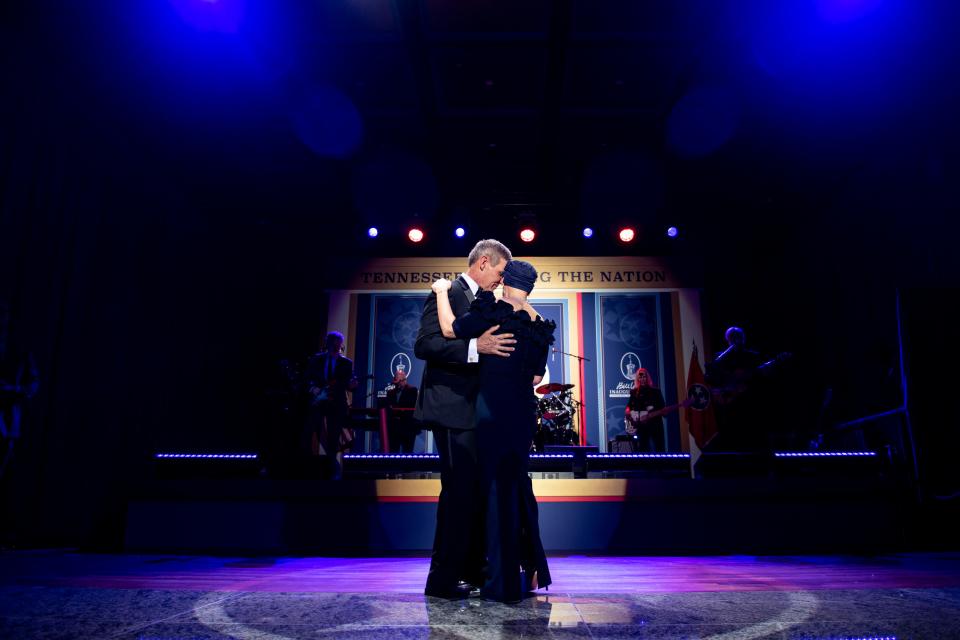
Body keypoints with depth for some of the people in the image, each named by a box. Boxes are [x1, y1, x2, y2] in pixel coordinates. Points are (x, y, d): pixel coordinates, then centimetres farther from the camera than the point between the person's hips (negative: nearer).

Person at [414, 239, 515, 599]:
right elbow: (424, 345, -20)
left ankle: (472, 570, 26)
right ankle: (443, 579, 4)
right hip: (454, 410, -10)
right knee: (459, 491, -7)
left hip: (476, 411, 10)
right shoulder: (448, 294, -9)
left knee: (477, 491, 14)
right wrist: (475, 347, -31)